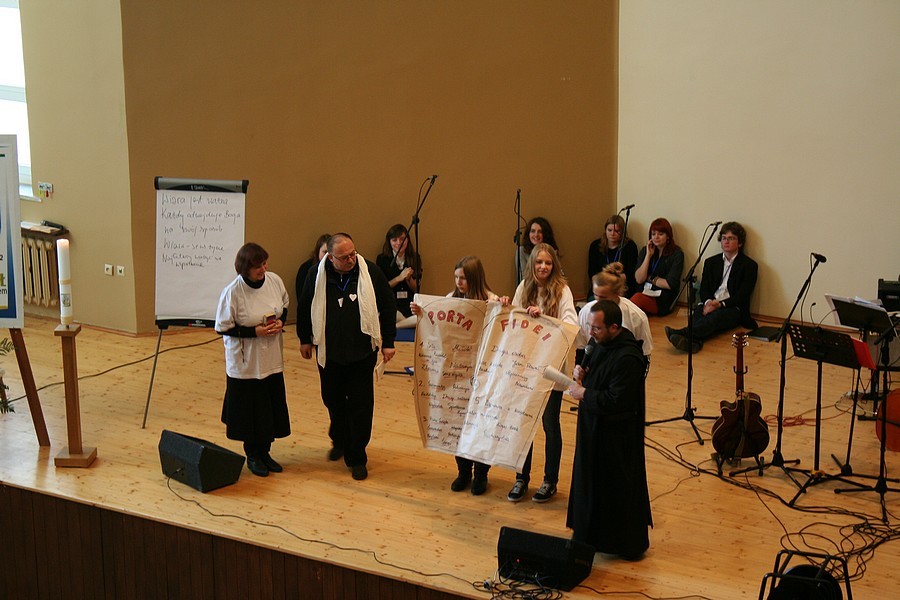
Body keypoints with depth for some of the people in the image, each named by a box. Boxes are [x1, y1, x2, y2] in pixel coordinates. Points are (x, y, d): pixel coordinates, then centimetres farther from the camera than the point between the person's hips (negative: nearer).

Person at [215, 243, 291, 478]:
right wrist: (255, 331, -20)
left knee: (273, 407, 12)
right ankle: (252, 456, 26)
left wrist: (280, 322, -8)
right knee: (250, 410, 6)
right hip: (245, 361, -5)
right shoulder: (232, 292, -20)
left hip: (272, 359, 5)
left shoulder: (275, 281, -6)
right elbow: (223, 328, -12)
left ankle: (265, 452, 31)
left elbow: (285, 306, 13)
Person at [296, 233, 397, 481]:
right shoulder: (316, 275, -7)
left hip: (362, 351, -2)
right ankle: (339, 442, 41)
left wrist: (388, 342, 0)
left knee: (360, 405, 1)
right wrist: (305, 339, 11)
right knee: (333, 400, 16)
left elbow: (387, 308, -1)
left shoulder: (371, 272, -10)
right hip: (329, 351, 2)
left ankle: (357, 457, 12)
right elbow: (304, 308, 7)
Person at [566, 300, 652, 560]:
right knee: (591, 480, 21)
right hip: (595, 429, 10)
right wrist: (582, 374, -2)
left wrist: (583, 393, -19)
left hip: (616, 438, -10)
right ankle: (592, 534, 38)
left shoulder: (627, 358, -27)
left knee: (617, 487, 4)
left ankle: (629, 544, 20)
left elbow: (616, 401, -30)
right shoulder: (602, 344, 3)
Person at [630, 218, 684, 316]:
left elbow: (670, 284, -7)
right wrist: (648, 255, -2)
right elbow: (639, 279, 2)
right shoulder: (645, 251, 14)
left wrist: (650, 279, 4)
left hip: (663, 300, -4)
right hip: (645, 293, 4)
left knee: (637, 298, -35)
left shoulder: (676, 254, 0)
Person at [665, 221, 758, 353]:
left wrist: (720, 304, -18)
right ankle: (695, 341, -63)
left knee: (716, 315, -38)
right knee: (697, 311, -33)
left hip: (733, 309, -4)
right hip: (709, 305, 4)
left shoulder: (749, 265, 8)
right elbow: (703, 289, 13)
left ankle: (682, 333, -64)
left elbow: (742, 296, -2)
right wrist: (708, 302, -12)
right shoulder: (711, 262, 23)